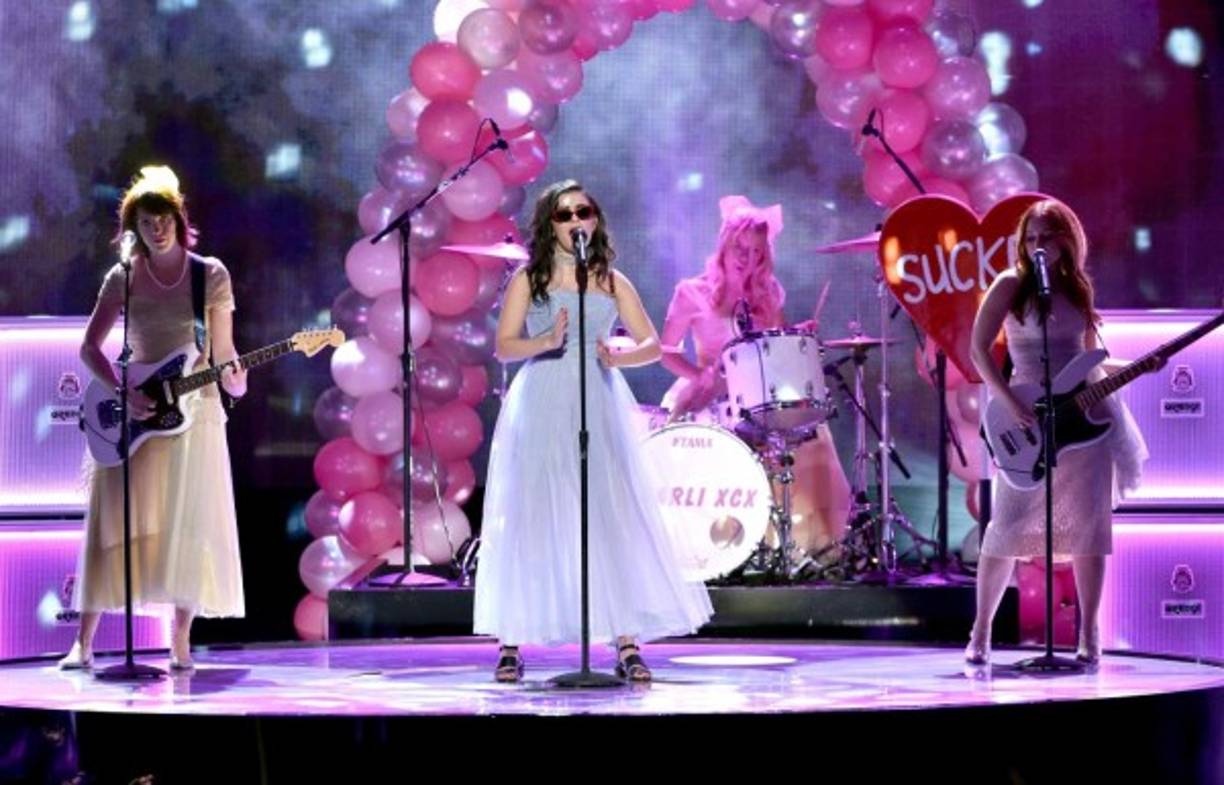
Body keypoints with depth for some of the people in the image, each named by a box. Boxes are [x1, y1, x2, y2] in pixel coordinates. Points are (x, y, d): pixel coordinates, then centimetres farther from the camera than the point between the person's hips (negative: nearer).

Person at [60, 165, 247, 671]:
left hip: (194, 411, 1)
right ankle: (84, 642, -3)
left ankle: (181, 644, 4)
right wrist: (123, 392, -13)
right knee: (116, 523, -5)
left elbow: (223, 350, 6)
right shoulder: (122, 278, 2)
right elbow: (89, 348, 1)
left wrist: (233, 378, -15)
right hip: (135, 412, -1)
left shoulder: (211, 276, 4)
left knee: (188, 526, -1)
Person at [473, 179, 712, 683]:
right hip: (541, 409, -1)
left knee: (613, 518, -5)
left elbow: (652, 344, 8)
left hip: (599, 404, 1)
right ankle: (511, 645, 1)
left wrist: (617, 358, -12)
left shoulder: (611, 281, 11)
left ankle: (627, 646, -4)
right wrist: (546, 342, -17)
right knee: (531, 519, -4)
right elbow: (504, 346, 1)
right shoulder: (529, 279, 7)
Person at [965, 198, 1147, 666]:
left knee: (1090, 526, 1)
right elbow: (978, 349, -8)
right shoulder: (1012, 285, -2)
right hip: (1028, 420, -4)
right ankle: (981, 632, 5)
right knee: (1009, 525, -7)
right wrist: (1011, 405, -18)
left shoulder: (1078, 288, 12)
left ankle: (1089, 637, 7)